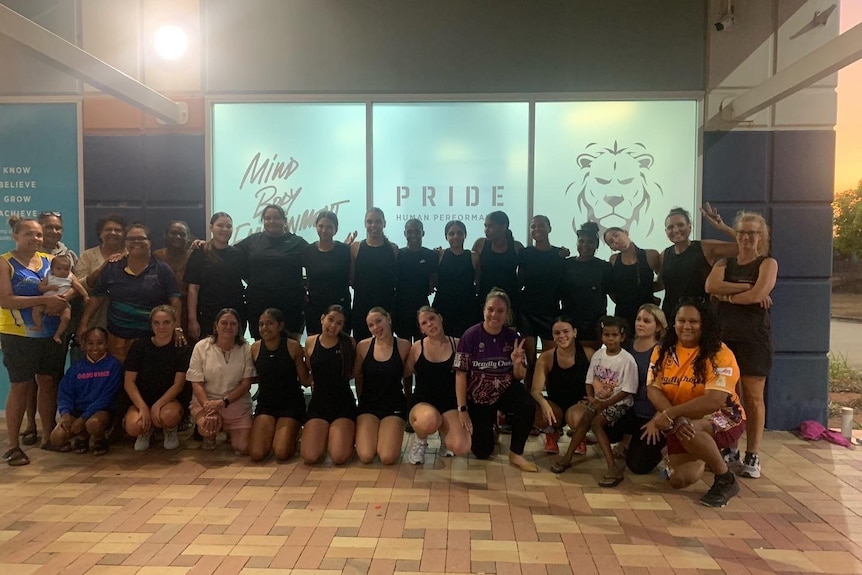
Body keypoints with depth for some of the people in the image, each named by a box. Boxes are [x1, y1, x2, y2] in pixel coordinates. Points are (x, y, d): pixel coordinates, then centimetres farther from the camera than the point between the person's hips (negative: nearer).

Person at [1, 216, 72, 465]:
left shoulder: (50, 260, 8)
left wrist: (62, 299, -16)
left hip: (52, 333, 4)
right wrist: (44, 299, -23)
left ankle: (49, 436, 21)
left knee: (48, 383, 10)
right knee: (21, 386, 0)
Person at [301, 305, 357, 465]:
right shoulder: (310, 342, 2)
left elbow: (354, 372, 7)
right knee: (310, 457, -15)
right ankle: (324, 436, 19)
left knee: (339, 457, -17)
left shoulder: (349, 342, -4)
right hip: (318, 403, 2)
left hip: (344, 404, -2)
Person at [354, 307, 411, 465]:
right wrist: (362, 399, 11)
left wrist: (409, 402, 8)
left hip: (395, 405, -1)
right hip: (368, 405, 1)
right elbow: (357, 376, 9)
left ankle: (391, 436, 16)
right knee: (366, 456, -16)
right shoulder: (363, 346, -5)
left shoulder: (404, 345, -7)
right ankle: (364, 434, 18)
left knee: (387, 458, -18)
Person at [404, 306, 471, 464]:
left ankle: (444, 431, 14)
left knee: (461, 448, -25)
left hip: (450, 403, 1)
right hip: (422, 402, -1)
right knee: (429, 420, -40)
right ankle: (420, 441, -1)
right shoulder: (417, 347, -3)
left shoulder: (457, 344, -1)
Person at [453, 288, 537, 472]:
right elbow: (461, 374, -15)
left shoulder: (513, 338, -9)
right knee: (482, 452, -1)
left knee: (528, 406, -31)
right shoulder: (471, 336, -18)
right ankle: (490, 424, 34)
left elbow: (520, 377, -1)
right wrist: (462, 409, -18)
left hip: (505, 391, 2)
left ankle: (516, 454, -9)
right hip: (477, 398, -1)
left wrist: (517, 363, -24)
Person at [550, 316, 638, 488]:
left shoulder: (627, 360, -12)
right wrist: (591, 397, -10)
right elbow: (589, 381, 9)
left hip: (618, 403, -5)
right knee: (582, 417, -22)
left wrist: (604, 404, -18)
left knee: (595, 421, -28)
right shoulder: (597, 355, 3)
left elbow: (627, 391, -12)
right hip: (598, 400, 5)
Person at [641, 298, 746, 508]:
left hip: (722, 418, -5)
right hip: (680, 422, 5)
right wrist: (676, 419, -28)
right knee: (679, 480, -2)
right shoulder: (663, 351, -3)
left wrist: (669, 414, -32)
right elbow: (653, 390, -10)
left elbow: (715, 400, -28)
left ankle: (725, 479, -11)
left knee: (691, 431, -37)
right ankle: (702, 458, 33)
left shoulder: (719, 354, -18)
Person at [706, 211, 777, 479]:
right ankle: (728, 451, 16)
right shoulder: (723, 263, 13)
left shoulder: (768, 263, 4)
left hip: (755, 338, -3)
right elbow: (710, 287, -9)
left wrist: (726, 296, -4)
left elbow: (758, 295, -14)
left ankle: (752, 457, 7)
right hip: (724, 336, 3)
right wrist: (746, 288, -14)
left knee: (753, 398, -1)